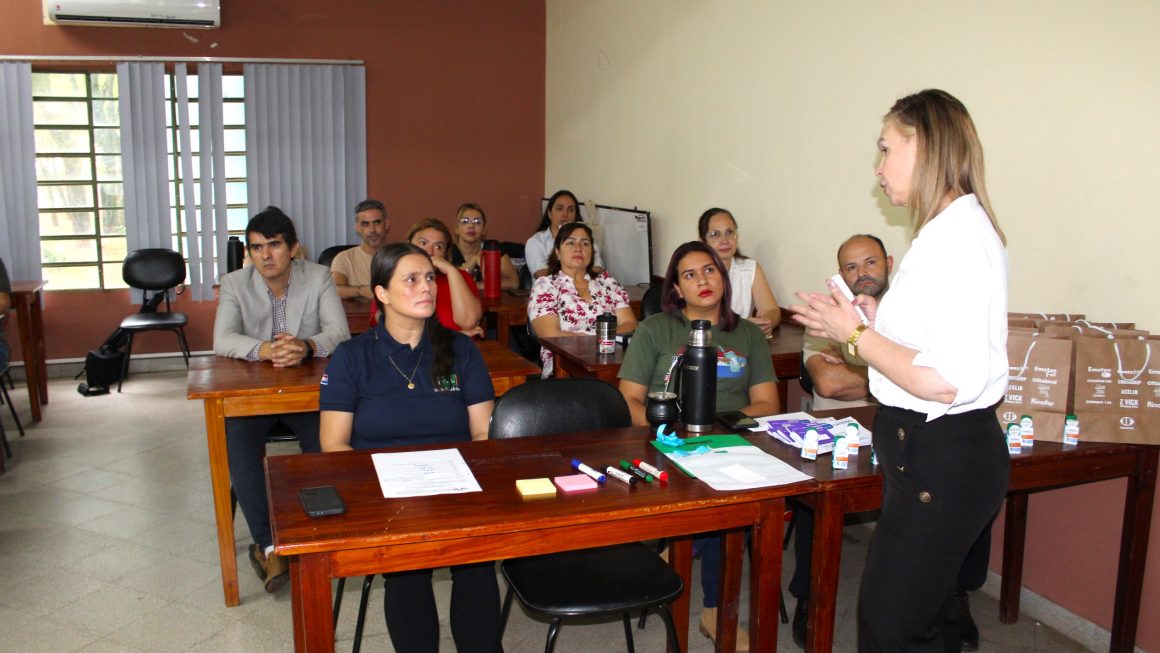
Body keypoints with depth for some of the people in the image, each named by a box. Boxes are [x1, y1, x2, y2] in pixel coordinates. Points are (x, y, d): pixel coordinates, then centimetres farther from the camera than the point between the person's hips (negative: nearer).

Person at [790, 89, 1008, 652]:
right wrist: (876, 320, 8)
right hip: (930, 453, 11)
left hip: (941, 461, -11)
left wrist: (855, 334, -16)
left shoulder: (959, 237, -20)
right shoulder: (950, 230, 12)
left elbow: (947, 382, -27)